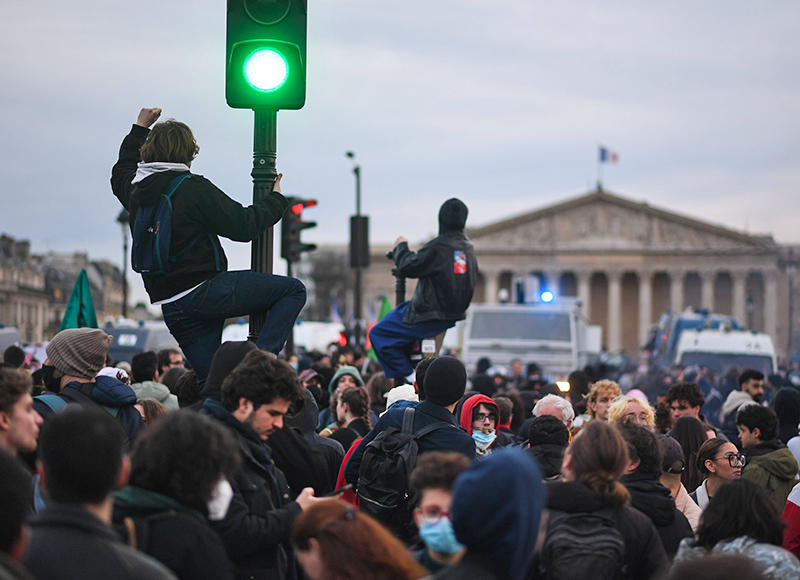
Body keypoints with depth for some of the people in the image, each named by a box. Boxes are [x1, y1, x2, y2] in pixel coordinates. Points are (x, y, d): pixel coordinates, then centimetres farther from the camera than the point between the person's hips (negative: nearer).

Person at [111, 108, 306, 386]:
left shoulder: (135, 189, 10)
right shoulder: (194, 188, -11)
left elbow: (121, 172, 37)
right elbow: (243, 225, -8)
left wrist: (140, 128, 44)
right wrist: (275, 200, 8)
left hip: (170, 307, 7)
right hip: (205, 290, -7)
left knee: (209, 383, 12)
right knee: (293, 290, 1)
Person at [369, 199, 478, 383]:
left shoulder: (439, 246, -21)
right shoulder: (468, 247, 6)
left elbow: (407, 268, -18)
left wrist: (401, 247, 3)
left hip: (431, 316, -9)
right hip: (455, 314, 9)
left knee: (378, 334, 0)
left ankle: (409, 376, -7)